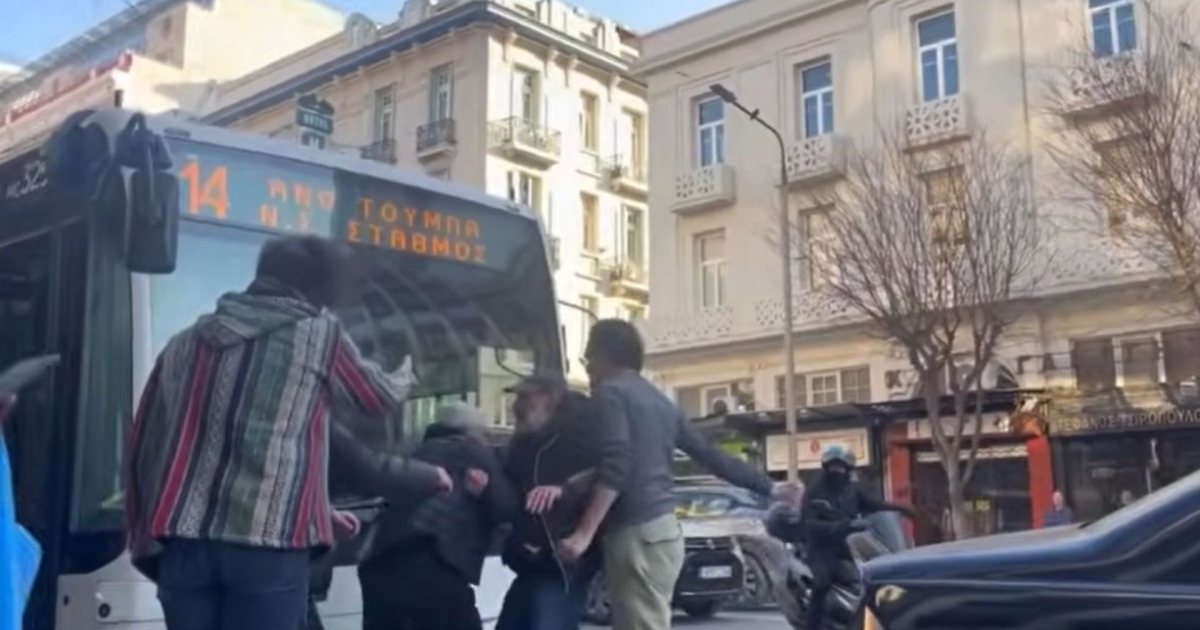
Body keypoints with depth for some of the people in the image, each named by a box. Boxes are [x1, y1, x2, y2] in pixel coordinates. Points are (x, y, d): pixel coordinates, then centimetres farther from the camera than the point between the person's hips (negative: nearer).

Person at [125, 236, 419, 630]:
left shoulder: (187, 342, 18)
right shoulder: (318, 334, 6)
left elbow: (142, 447, 18)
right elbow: (377, 398, 22)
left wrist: (146, 541, 23)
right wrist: (402, 381, 45)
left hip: (184, 541, 5)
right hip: (268, 543, -4)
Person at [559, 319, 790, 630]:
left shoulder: (610, 392, -6)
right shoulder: (659, 401, 20)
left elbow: (615, 469, -19)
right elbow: (711, 455, 20)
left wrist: (584, 533, -24)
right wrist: (770, 488, 26)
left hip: (637, 533, -9)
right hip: (662, 529, 9)